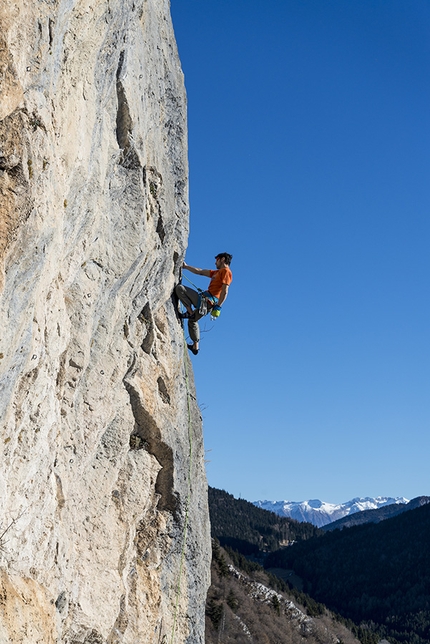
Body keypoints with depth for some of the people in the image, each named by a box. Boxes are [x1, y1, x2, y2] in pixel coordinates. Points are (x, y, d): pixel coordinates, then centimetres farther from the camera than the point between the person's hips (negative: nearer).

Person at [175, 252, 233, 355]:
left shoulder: (226, 271, -7)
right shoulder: (217, 272, 22)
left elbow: (225, 292, -17)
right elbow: (199, 271, 26)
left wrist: (218, 307, -22)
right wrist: (185, 266, 24)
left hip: (206, 300, -10)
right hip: (207, 302, 10)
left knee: (180, 288, -10)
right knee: (192, 320, 28)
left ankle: (190, 312, -14)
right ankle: (195, 346, 29)